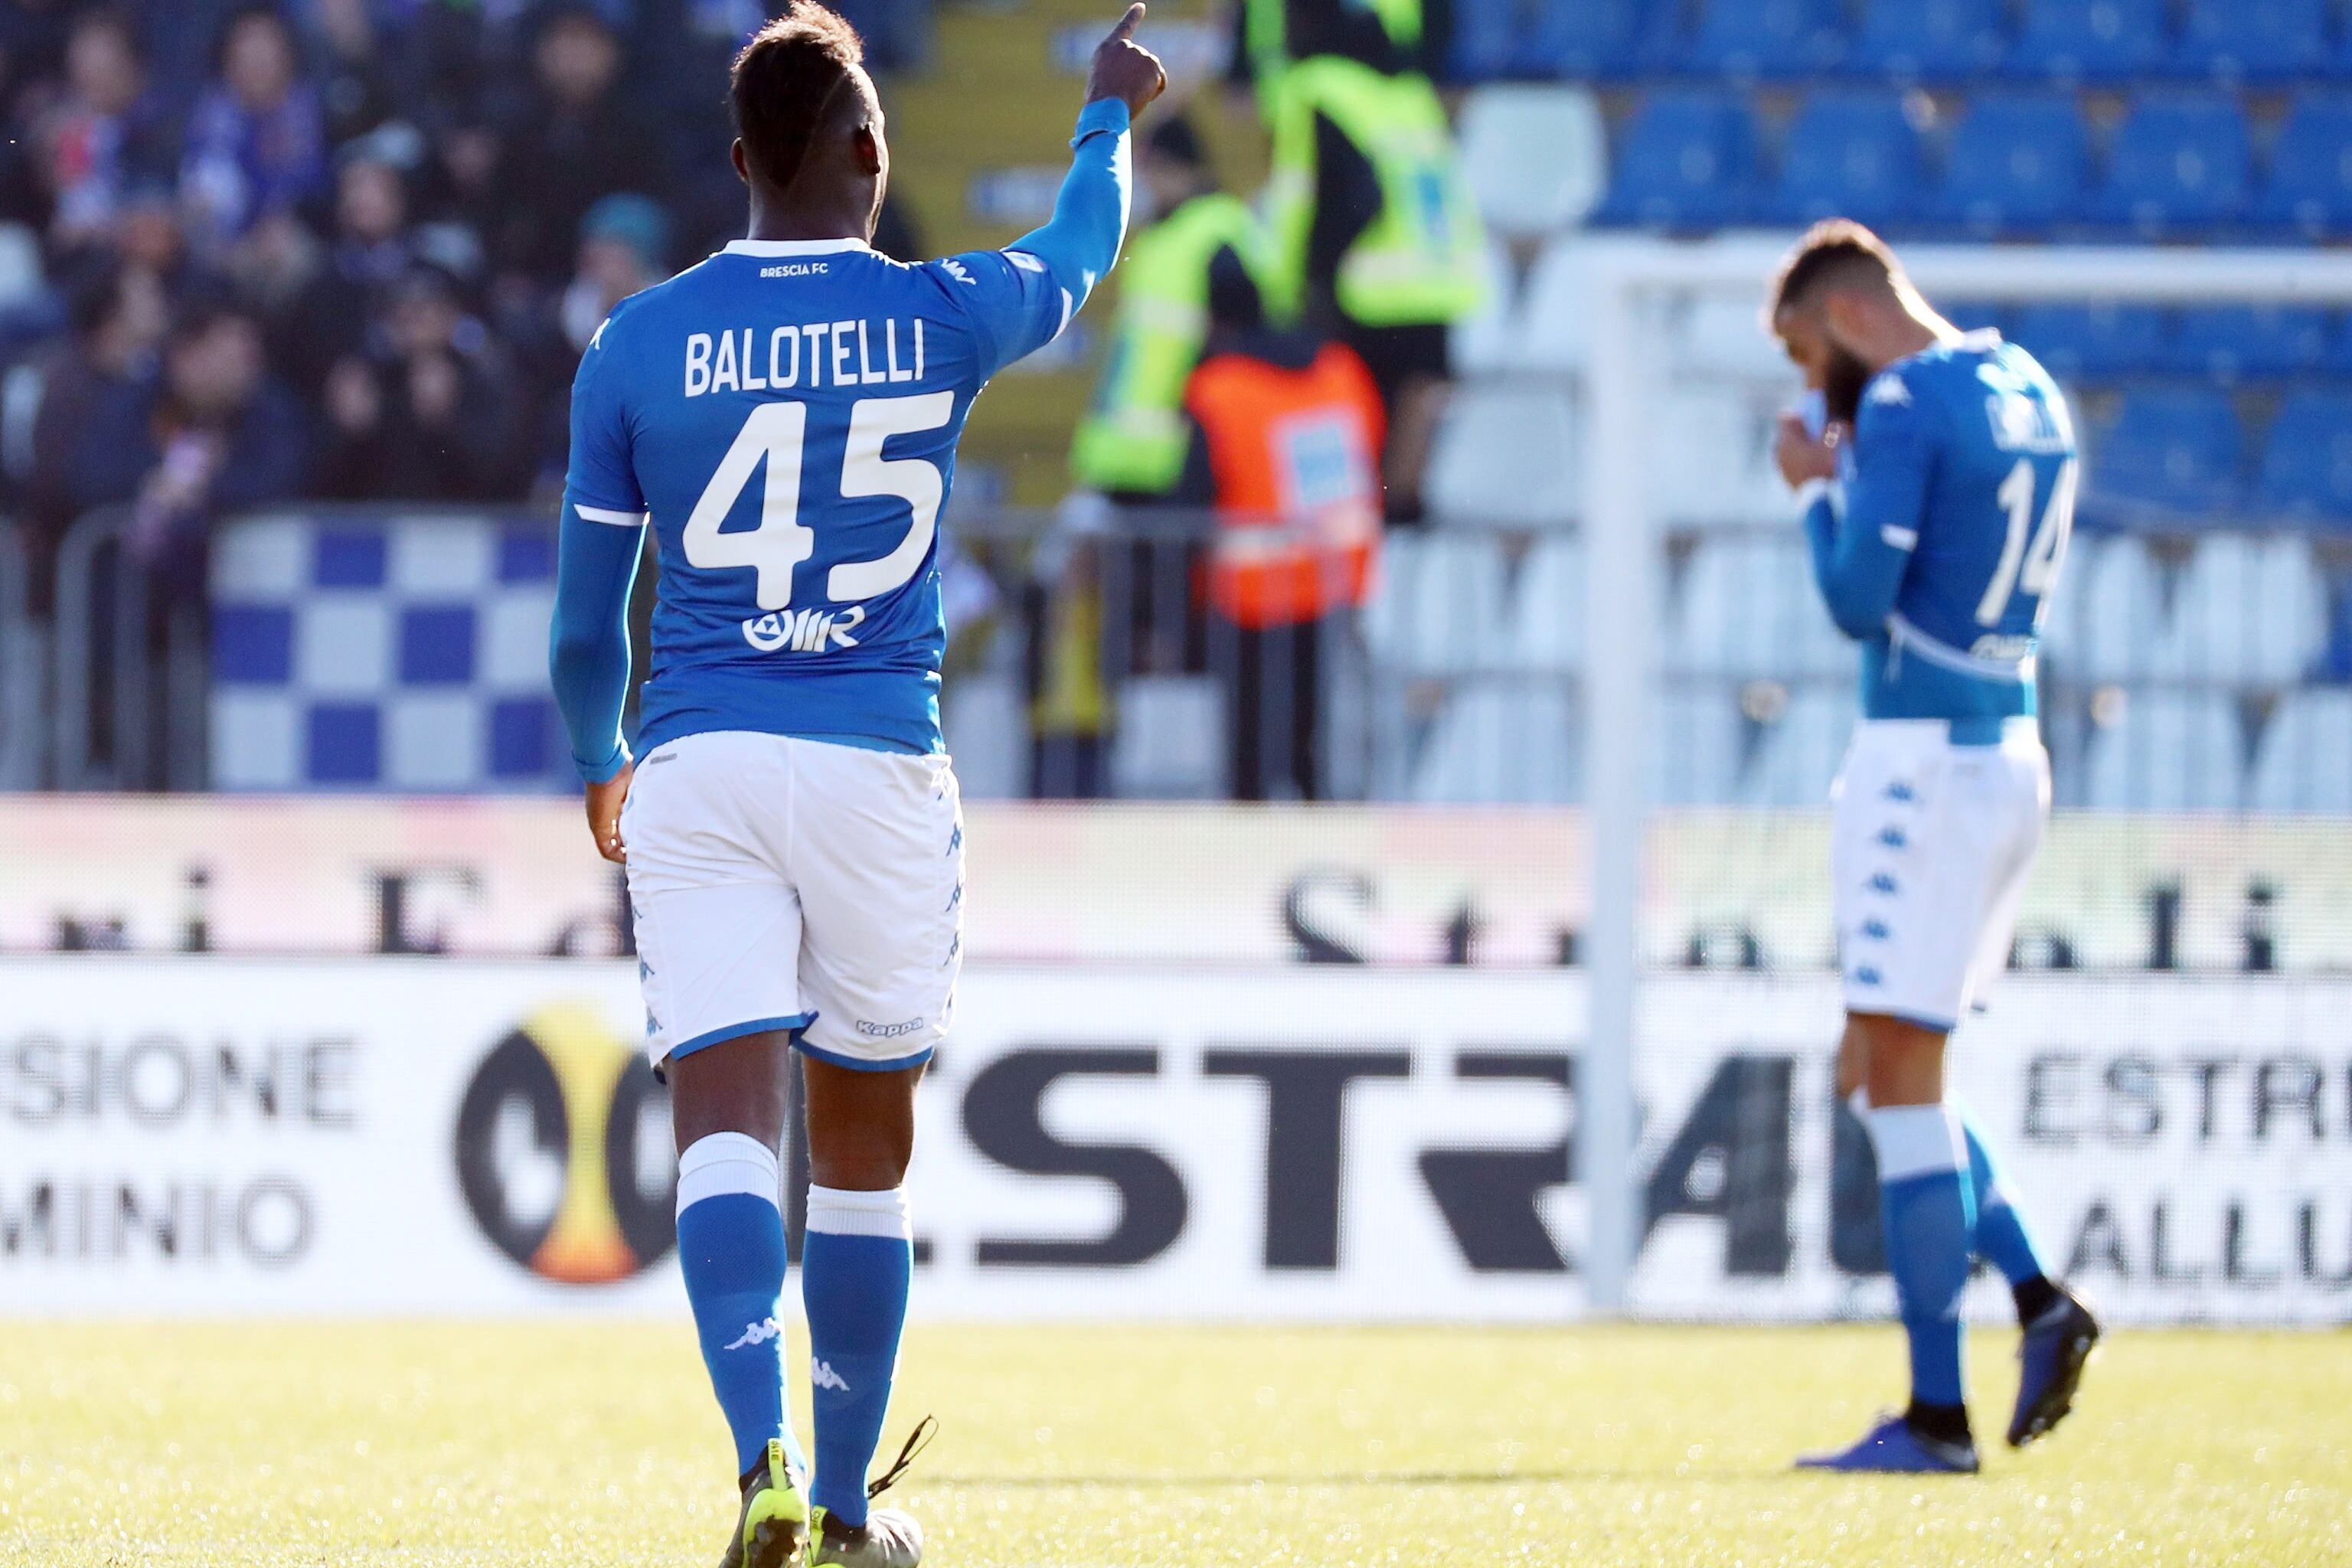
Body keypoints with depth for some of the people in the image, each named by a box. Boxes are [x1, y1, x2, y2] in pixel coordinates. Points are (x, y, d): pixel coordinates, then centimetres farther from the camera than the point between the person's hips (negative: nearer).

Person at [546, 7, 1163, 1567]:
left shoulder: (638, 347, 2)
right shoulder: (940, 319, 1)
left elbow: (585, 626, 8)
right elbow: (1083, 249, 25)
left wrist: (599, 766, 27)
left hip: (698, 768, 0)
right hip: (877, 766, 0)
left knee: (725, 1118, -7)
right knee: (866, 1144, 12)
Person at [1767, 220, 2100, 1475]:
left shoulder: (1903, 405, -13)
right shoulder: (2031, 395, 15)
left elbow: (1859, 601, -17)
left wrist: (1817, 488, 0)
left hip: (1922, 755, -9)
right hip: (2011, 751, 9)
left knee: (1900, 1082, -6)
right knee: (1884, 1072, 17)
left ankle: (1937, 1416, -7)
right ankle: (2037, 1299, 3)